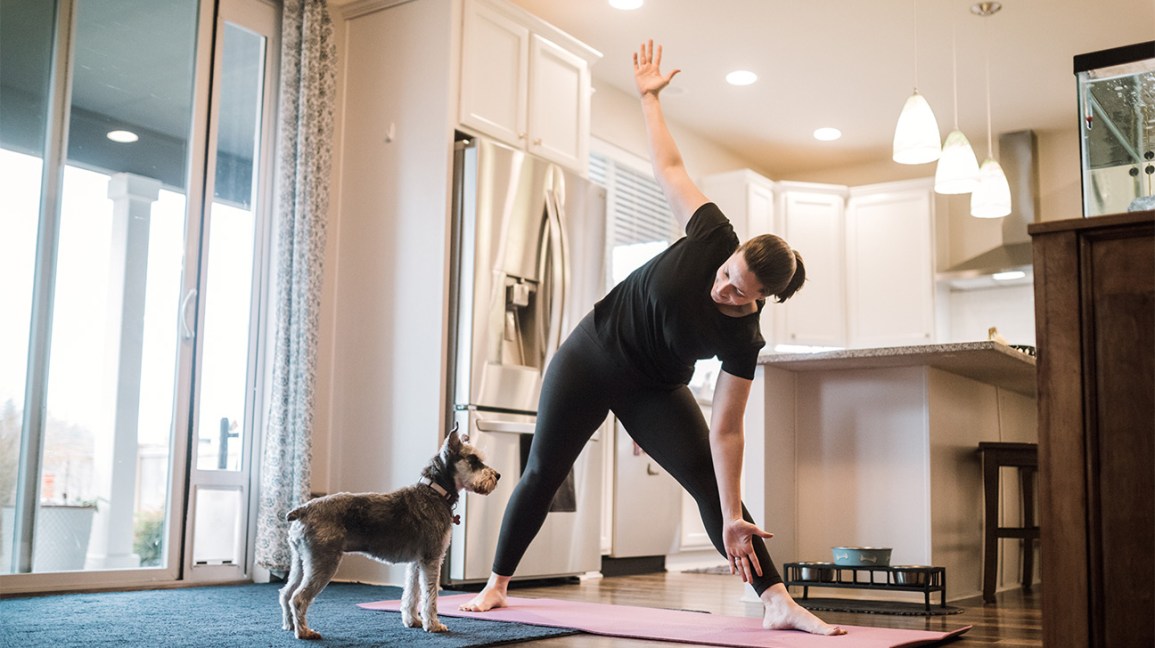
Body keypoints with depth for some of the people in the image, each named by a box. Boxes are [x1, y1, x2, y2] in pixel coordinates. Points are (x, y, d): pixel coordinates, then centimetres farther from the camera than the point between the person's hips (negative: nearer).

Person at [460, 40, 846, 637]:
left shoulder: (743, 340, -24)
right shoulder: (713, 235, -23)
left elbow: (726, 430, -23)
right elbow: (668, 166, -11)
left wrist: (732, 517, -26)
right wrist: (648, 95, -7)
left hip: (654, 390, 0)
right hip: (590, 356, 1)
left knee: (709, 482, -14)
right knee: (542, 474, 9)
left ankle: (778, 604, -14)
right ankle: (495, 586, 26)